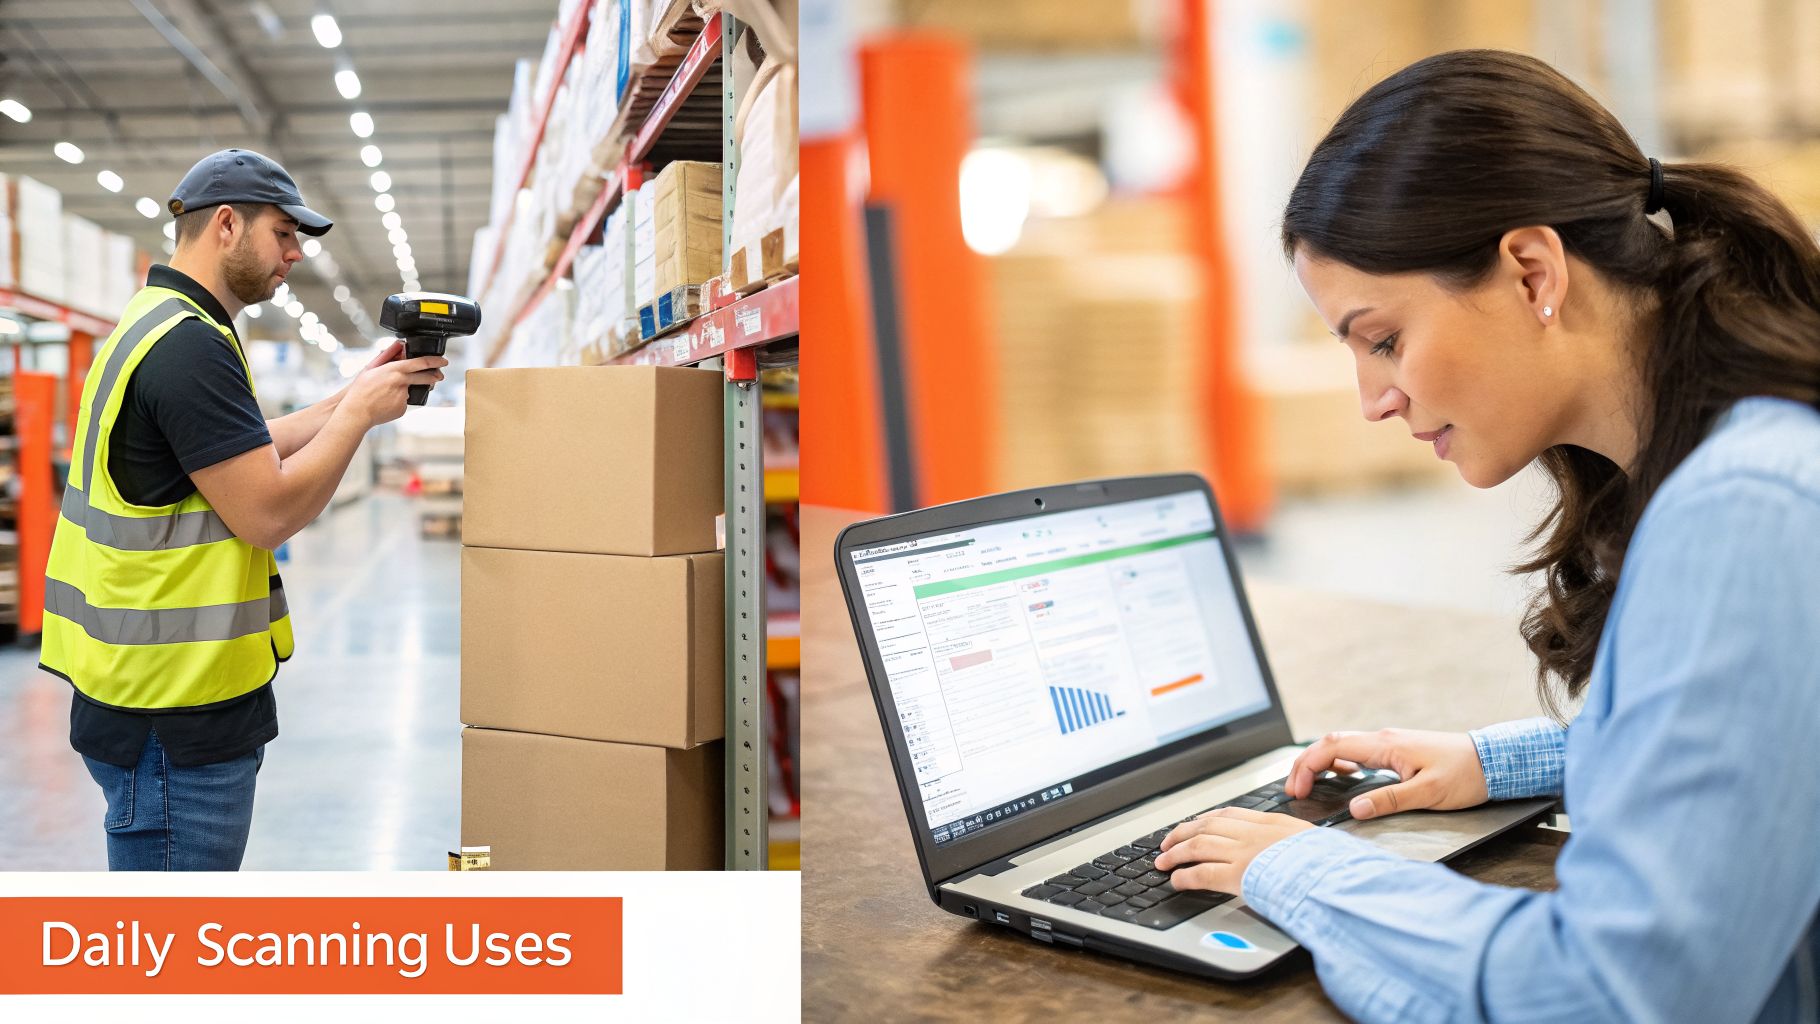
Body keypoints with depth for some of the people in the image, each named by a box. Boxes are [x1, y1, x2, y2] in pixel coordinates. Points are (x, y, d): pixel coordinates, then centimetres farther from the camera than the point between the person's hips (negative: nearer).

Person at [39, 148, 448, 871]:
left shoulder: (157, 324, 14)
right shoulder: (190, 344, -19)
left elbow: (248, 454, 20)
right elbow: (269, 511, -22)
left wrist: (350, 398, 13)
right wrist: (360, 411, -11)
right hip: (174, 712, -11)